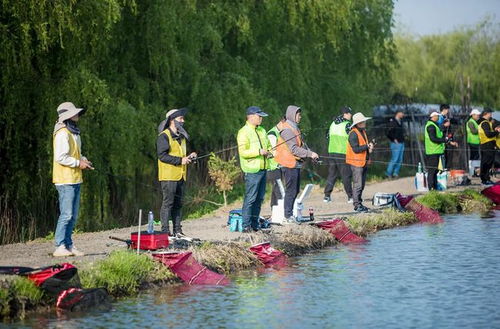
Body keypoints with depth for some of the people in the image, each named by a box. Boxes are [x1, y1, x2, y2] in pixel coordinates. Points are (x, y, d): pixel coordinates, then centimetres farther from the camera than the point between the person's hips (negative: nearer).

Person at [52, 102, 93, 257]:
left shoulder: (74, 132, 18)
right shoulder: (62, 134, -14)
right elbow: (60, 157, -21)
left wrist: (83, 159, 11)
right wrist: (78, 163, -14)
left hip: (75, 180, 10)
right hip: (65, 179, -10)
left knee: (73, 215, 11)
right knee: (66, 214, -11)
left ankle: (68, 245, 17)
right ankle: (59, 247, -8)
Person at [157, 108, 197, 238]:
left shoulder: (181, 136, 19)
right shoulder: (164, 136, -9)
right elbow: (162, 155, -18)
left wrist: (189, 157, 7)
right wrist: (180, 160, -19)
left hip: (181, 176, 8)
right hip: (168, 176, -8)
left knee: (178, 204, 9)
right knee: (168, 203, -8)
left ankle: (177, 231, 13)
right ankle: (165, 231, -7)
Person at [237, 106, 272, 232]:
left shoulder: (262, 131, 16)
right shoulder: (244, 132, -10)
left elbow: (268, 145, 29)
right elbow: (242, 152, -17)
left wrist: (269, 151, 6)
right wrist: (259, 152, -21)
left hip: (263, 169, 8)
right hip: (252, 171, -8)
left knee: (259, 198, 11)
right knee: (250, 198, -9)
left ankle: (255, 224, 19)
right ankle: (246, 226, -6)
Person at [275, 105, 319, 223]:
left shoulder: (295, 128, 17)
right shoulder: (287, 129, -15)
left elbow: (302, 145, 17)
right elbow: (294, 149, -21)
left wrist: (311, 153, 1)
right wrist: (310, 154, -20)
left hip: (295, 164, 10)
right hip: (289, 164, -10)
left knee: (295, 190, 14)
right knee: (291, 191, -6)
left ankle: (290, 214, 21)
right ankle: (288, 217, -2)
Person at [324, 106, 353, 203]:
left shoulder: (333, 124, 12)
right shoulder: (347, 124, -10)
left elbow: (328, 136, 19)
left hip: (332, 152, 7)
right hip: (342, 153, -7)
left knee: (332, 174, 11)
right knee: (346, 175, -1)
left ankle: (327, 196, 9)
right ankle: (350, 197, 2)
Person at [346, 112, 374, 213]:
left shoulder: (363, 131, 15)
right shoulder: (353, 134, -15)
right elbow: (355, 149, -22)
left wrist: (369, 148, 5)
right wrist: (367, 146, -16)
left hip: (363, 162, 9)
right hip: (356, 162, -9)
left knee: (362, 184, 13)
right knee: (357, 185, -9)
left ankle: (359, 204, 21)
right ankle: (357, 205, -6)